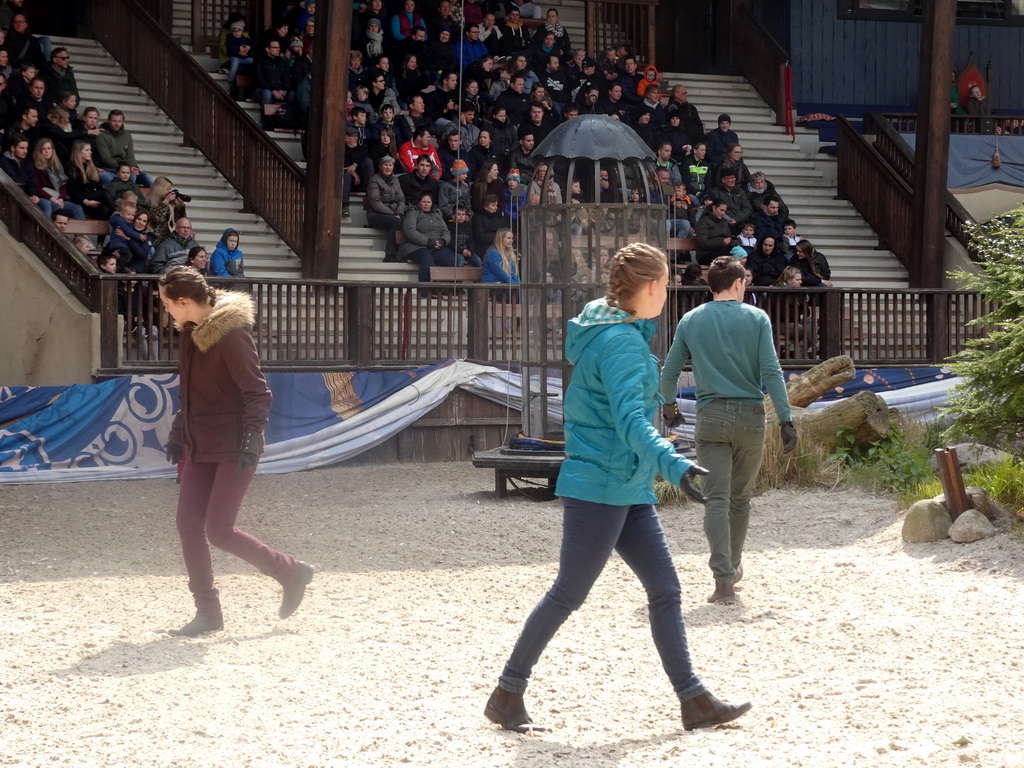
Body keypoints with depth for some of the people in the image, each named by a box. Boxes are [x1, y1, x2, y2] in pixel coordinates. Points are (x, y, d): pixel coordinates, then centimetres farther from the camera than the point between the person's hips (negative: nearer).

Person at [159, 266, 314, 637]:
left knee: (218, 530, -9)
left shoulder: (232, 334, -18)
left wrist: (251, 441, -24)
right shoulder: (191, 333, 9)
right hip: (201, 447, 9)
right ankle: (207, 612, 10)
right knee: (188, 525, 1)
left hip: (234, 449, -9)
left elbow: (257, 393, -18)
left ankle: (292, 572, 11)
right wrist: (178, 434, 20)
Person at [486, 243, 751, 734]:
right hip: (599, 486, -10)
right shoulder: (621, 343, -17)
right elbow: (630, 420, -28)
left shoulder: (616, 331, 12)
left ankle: (694, 702, 7)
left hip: (628, 491, 10)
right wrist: (675, 465, -40)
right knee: (567, 594, -2)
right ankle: (506, 696, 9)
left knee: (664, 589, 6)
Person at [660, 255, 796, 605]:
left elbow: (669, 372, 9)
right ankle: (733, 566, 32)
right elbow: (771, 372, -8)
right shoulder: (756, 318, -2)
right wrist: (786, 419, -7)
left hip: (710, 416, 0)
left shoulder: (691, 320, 4)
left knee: (716, 498, -6)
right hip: (750, 416, 0)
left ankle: (723, 579, -18)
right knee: (740, 497, 16)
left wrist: (668, 406, 27)